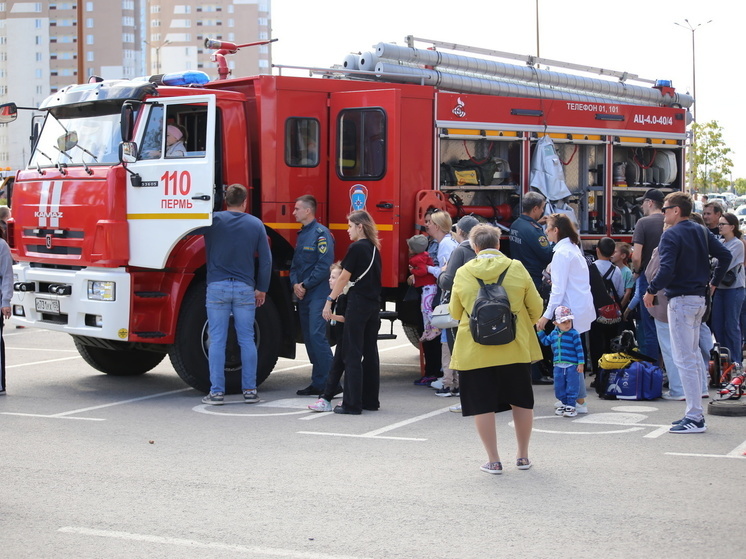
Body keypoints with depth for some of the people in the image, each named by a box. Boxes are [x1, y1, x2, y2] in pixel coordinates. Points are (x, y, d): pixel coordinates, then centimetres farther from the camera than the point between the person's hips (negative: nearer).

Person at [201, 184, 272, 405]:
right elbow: (266, 259, 5)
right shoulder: (255, 224, 3)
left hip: (217, 287, -1)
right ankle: (250, 390, 8)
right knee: (247, 340, 7)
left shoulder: (213, 220, 0)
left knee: (217, 341, 1)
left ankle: (217, 391, 0)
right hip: (245, 289, 1)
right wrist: (262, 289, 14)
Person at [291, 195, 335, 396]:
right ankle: (318, 384, 13)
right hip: (303, 295, 9)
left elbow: (325, 265, -18)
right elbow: (295, 263, 20)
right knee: (309, 338, 9)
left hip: (318, 294, -9)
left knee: (317, 336, -16)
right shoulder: (302, 234, 17)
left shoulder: (321, 233, -10)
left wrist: (305, 285, -13)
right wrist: (295, 284, 1)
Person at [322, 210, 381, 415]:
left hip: (358, 303, -8)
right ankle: (370, 400, 17)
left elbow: (344, 278, -10)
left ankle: (352, 404, -5)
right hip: (374, 304, 8)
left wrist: (329, 301, -5)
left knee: (353, 354, -5)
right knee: (370, 352, 12)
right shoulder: (374, 249, 13)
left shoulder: (356, 248, -10)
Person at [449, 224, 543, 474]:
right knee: (521, 401, 15)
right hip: (515, 348, 1)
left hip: (474, 350, -1)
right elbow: (536, 308, 3)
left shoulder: (463, 273, -3)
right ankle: (523, 456, 23)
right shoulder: (517, 268, -3)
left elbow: (455, 312, 9)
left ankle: (493, 460, 7)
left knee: (482, 404, 6)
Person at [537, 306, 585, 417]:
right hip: (558, 366, 5)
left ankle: (571, 405, 5)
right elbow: (546, 341, 23)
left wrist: (581, 363, -10)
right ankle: (564, 403, 24)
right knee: (559, 387, 11)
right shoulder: (554, 334, 7)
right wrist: (540, 331, 15)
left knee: (571, 387, -2)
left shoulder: (574, 334, -8)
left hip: (572, 366, -5)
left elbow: (579, 349, -7)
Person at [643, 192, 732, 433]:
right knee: (693, 355, 16)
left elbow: (667, 270, -23)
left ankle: (694, 417, -7)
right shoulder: (702, 232, 11)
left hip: (681, 300, -9)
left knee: (684, 359, -6)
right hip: (699, 299, 9)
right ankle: (695, 412, 19)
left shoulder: (671, 235, -13)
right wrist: (714, 282, 19)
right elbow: (725, 255, 11)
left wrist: (651, 291, -11)